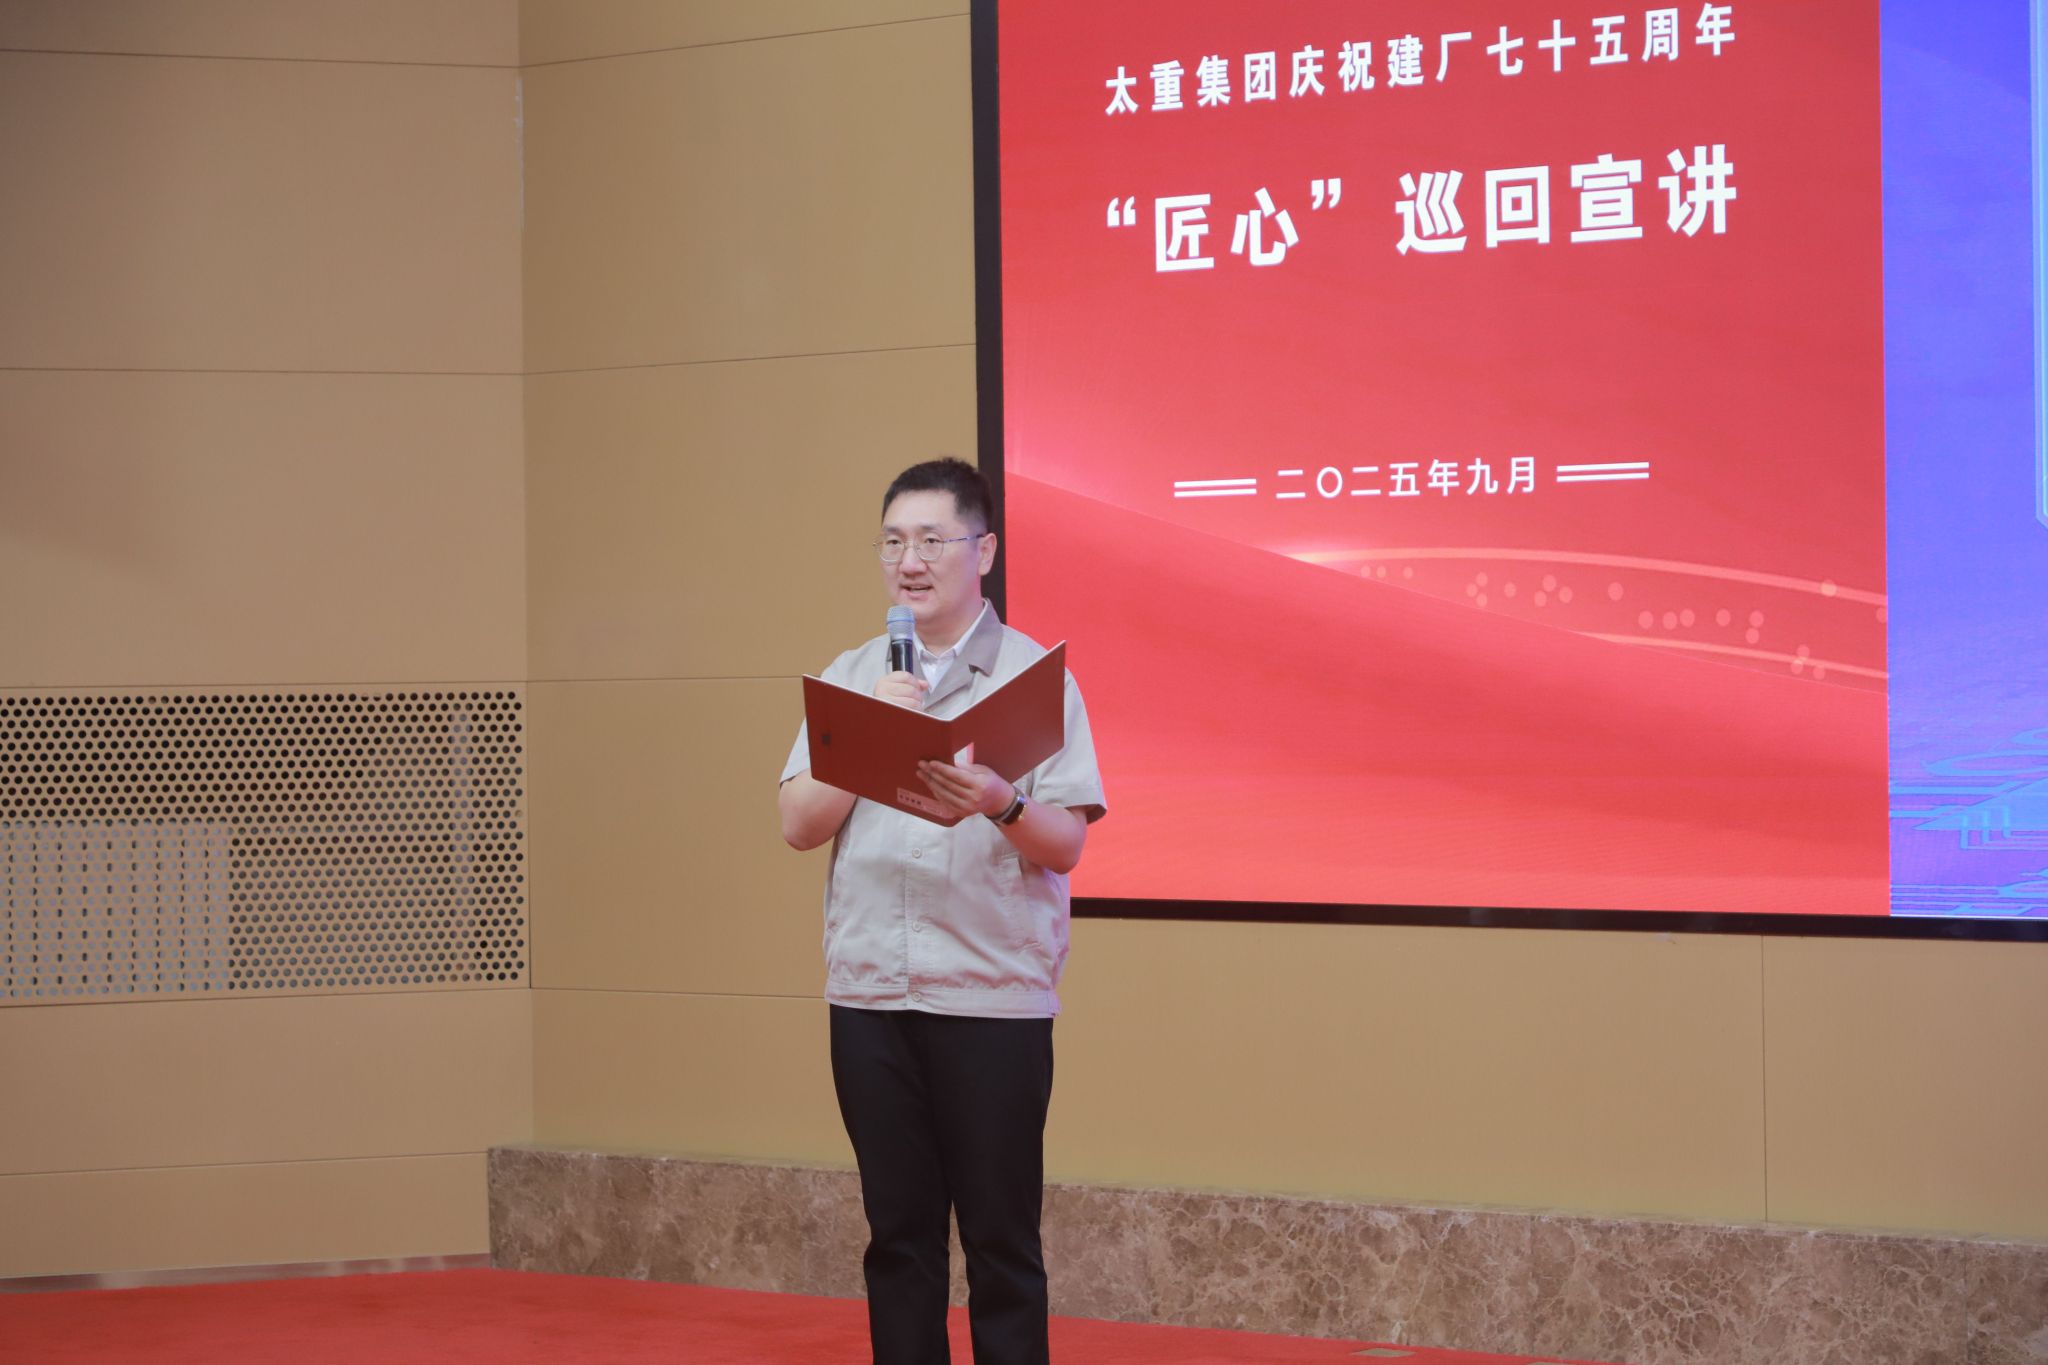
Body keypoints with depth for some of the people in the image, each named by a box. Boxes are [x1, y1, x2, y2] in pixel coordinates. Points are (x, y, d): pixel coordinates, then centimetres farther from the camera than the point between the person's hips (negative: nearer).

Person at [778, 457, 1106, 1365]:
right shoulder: (850, 677, 10)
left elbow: (1066, 847, -5)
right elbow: (799, 825, 3)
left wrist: (1003, 804, -25)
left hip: (994, 993, -3)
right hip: (870, 992, 3)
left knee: (1000, 1238, -1)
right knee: (898, 1232, 6)